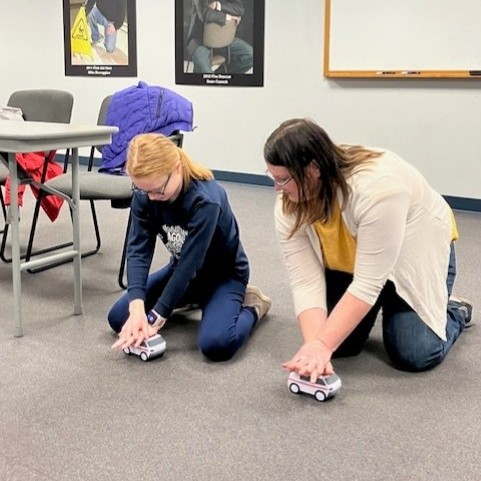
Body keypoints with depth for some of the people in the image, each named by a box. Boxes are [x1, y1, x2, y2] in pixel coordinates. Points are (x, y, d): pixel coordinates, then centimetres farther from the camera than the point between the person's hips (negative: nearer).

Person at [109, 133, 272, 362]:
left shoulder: (206, 200, -34)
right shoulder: (144, 194, -16)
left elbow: (190, 263, -33)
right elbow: (138, 250, -21)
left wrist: (155, 318, -32)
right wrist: (137, 307, -36)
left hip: (223, 274, -6)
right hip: (181, 270, 6)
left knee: (216, 344, -32)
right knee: (119, 318, -4)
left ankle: (252, 305, 1)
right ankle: (190, 300, 19)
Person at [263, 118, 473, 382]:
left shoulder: (377, 186, -39)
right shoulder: (288, 205, -21)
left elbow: (368, 283, -37)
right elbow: (306, 282, -24)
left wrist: (323, 345, -39)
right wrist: (315, 344, -37)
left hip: (415, 254, -4)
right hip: (350, 260, 5)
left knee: (414, 355, -15)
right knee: (339, 342, -9)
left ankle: (454, 311, 15)